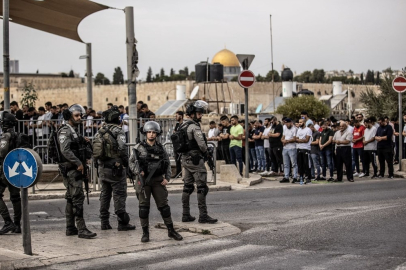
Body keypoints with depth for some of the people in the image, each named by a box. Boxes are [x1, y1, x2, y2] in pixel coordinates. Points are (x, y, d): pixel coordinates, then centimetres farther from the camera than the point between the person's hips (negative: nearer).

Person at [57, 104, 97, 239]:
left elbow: (80, 147, 28)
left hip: (77, 169, 10)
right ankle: (81, 230, -13)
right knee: (77, 198, -12)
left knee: (71, 199, 12)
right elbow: (65, 150, -23)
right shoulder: (65, 131, -11)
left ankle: (70, 228, 18)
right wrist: (78, 163, -21)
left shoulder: (75, 131, 18)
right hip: (70, 169, -10)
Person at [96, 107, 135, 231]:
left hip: (102, 168, 7)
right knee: (119, 195, -2)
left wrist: (98, 165, 17)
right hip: (116, 168, -7)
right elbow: (122, 148, -22)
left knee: (104, 194, 12)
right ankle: (122, 222, -1)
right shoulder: (118, 130, -11)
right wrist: (126, 162, -11)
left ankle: (104, 222, 15)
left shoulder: (100, 132, 10)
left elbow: (94, 149, 11)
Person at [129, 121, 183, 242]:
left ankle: (171, 231, 12)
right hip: (143, 181, -2)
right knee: (144, 206, 1)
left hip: (158, 181, 2)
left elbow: (167, 164, 12)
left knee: (163, 205, 4)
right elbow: (131, 162, 1)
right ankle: (145, 233, 9)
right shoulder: (139, 147, -2)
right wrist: (138, 171, -14)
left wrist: (167, 178, 1)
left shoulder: (161, 148, 6)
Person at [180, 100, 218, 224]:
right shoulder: (194, 127, -15)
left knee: (188, 187, 11)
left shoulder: (183, 126, 14)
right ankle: (203, 215, -6)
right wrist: (207, 153, -1)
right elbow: (201, 144, -19)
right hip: (195, 159, -9)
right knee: (202, 187, -6)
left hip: (185, 158, 9)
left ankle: (186, 214, 13)